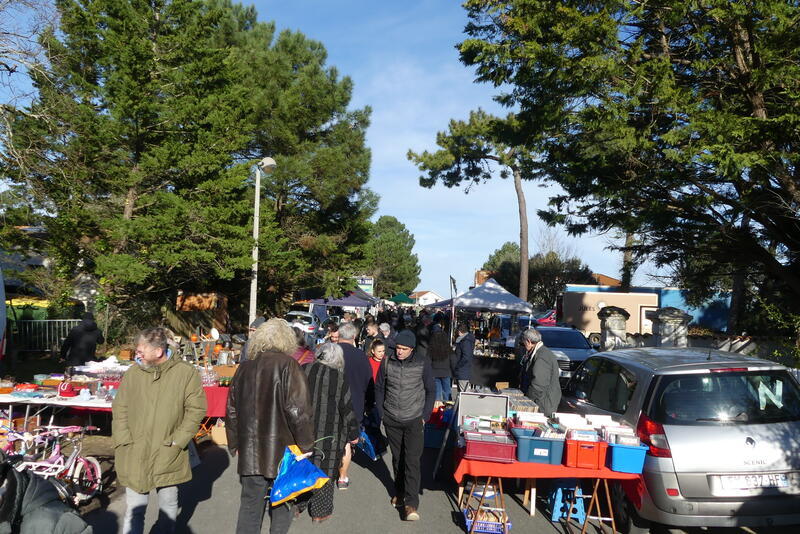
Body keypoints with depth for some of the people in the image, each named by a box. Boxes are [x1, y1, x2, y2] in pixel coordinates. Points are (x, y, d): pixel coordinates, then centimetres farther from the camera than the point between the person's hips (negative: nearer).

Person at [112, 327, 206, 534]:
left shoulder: (186, 373, -8)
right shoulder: (133, 372, -2)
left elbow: (196, 409, -5)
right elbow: (119, 408, 6)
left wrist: (178, 440, -10)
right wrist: (123, 440, -4)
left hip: (168, 455, -1)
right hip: (135, 454, 1)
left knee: (169, 505, 17)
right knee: (134, 509, 6)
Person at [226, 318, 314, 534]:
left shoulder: (245, 368, 5)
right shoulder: (288, 365, -13)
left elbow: (232, 411, 12)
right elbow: (299, 410, -17)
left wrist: (234, 444, 22)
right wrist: (305, 445, -6)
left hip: (250, 452, 4)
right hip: (283, 451, -4)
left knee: (250, 506, 14)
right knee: (282, 506, 14)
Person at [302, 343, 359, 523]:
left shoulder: (305, 371, -4)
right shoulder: (338, 377, -12)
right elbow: (346, 407, -9)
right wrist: (354, 433, 2)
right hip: (328, 433, -3)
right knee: (324, 470, 10)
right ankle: (319, 512, 21)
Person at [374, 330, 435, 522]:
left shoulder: (422, 364, -7)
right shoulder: (387, 362, -3)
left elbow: (430, 391, 3)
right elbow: (379, 388, 8)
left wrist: (425, 416, -2)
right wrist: (381, 413, 4)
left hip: (414, 420, -2)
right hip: (392, 420, 3)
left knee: (412, 460, -8)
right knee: (397, 458, 13)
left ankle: (411, 503, -5)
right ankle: (399, 492, 31)